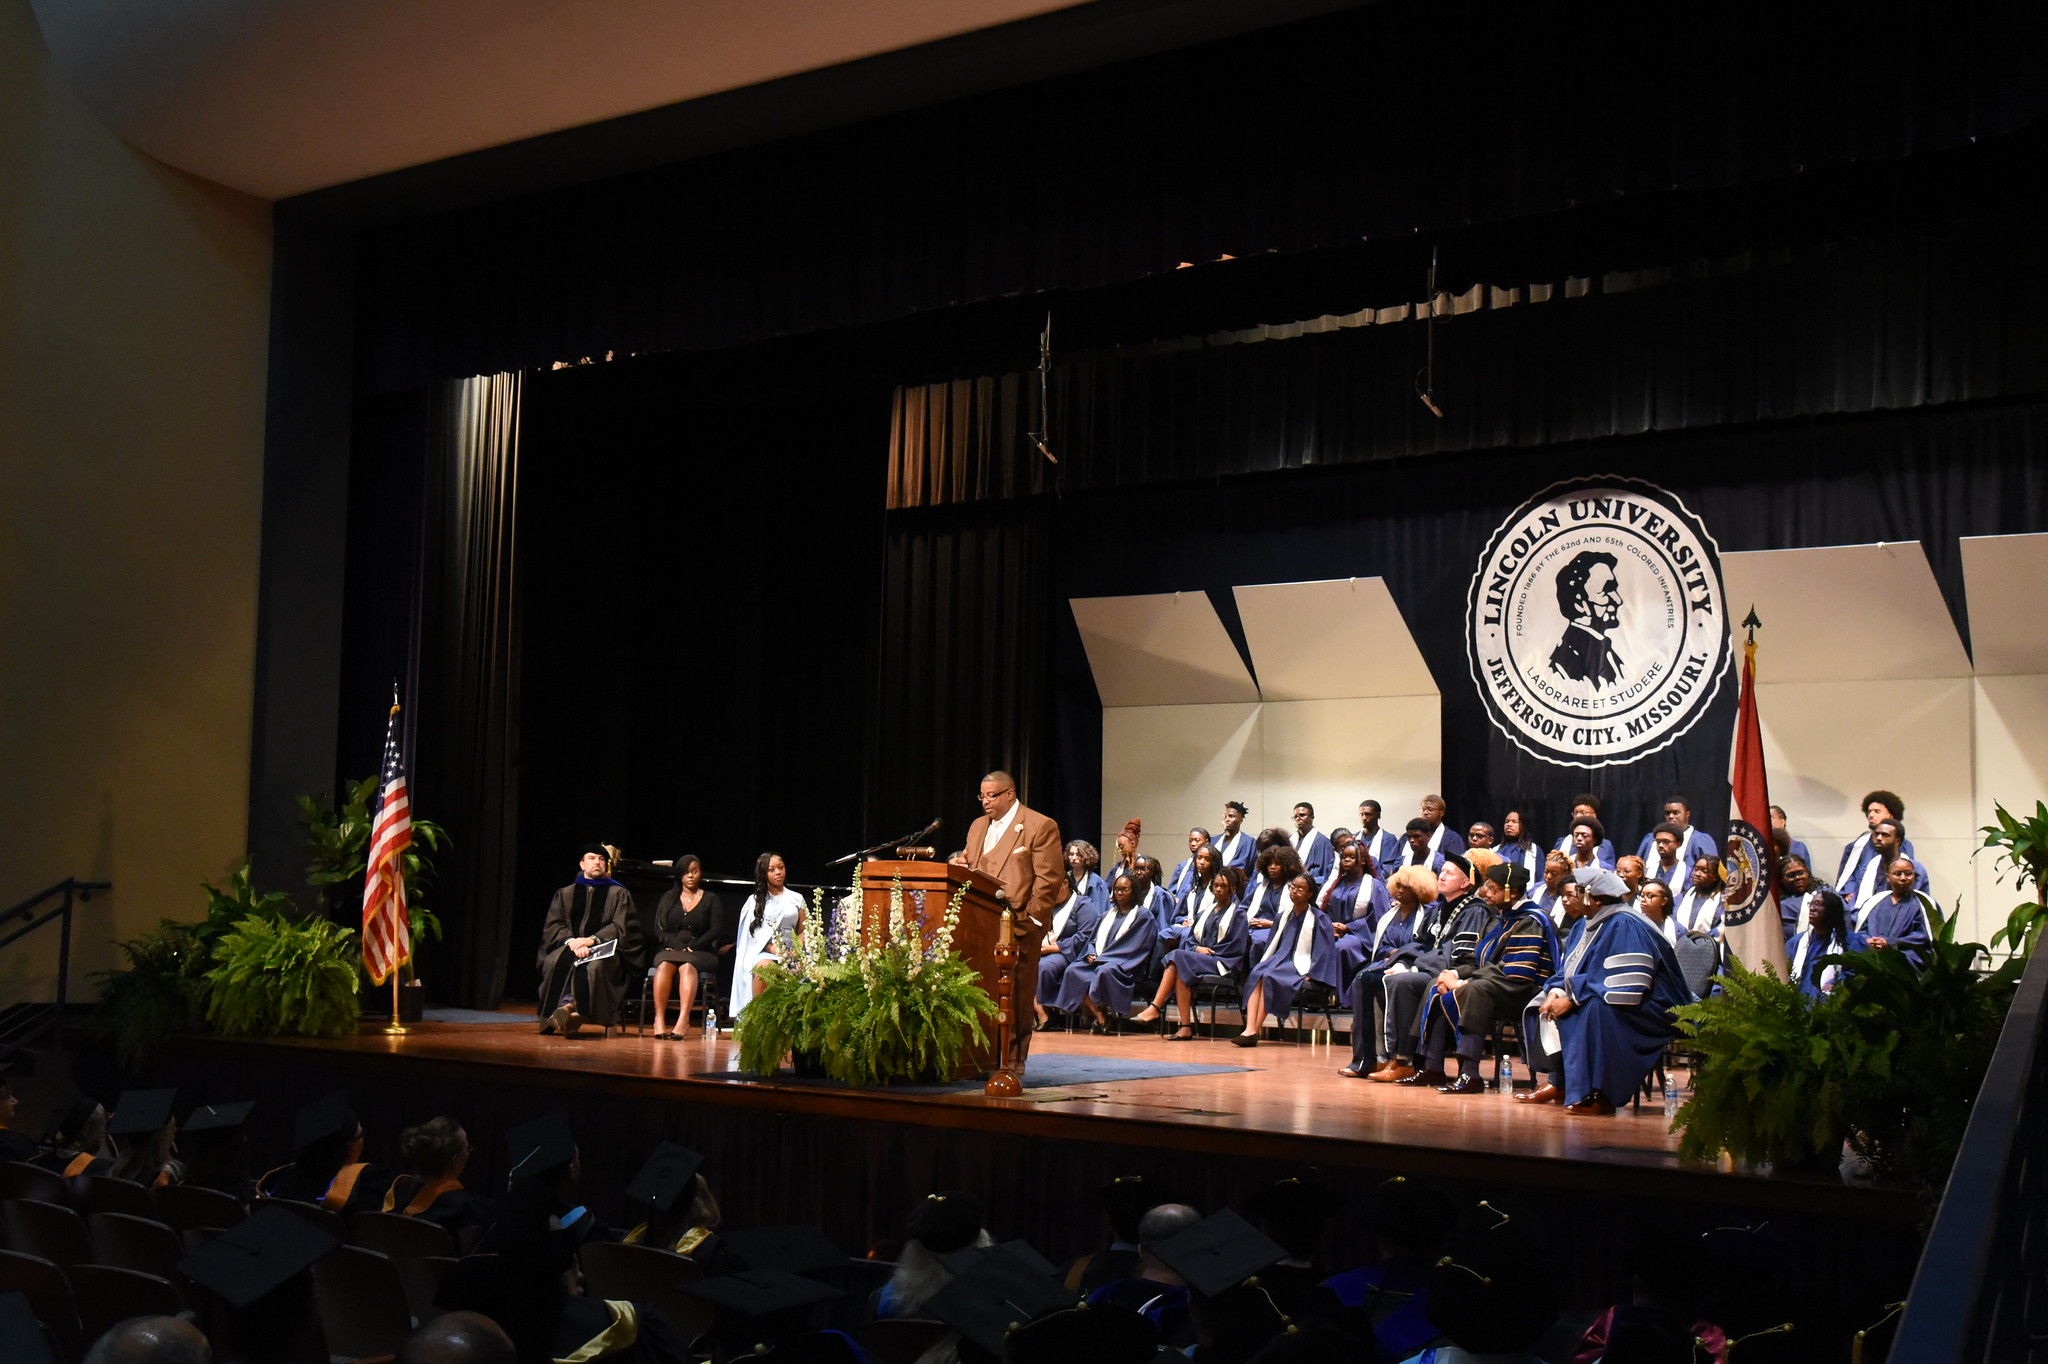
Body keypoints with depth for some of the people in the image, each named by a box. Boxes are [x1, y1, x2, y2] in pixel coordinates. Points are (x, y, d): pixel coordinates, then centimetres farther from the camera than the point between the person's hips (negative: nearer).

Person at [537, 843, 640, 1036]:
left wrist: (592, 940, -14)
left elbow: (620, 927, 2)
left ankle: (568, 1007, -48)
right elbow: (552, 926, 9)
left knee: (594, 966, -39)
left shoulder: (618, 894, 16)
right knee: (555, 962, -35)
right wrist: (571, 940, -13)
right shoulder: (565, 894, 22)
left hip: (603, 949, -2)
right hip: (570, 946, 2)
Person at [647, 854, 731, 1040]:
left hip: (700, 953, -2)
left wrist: (691, 946, -13)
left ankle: (683, 1021, -51)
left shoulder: (711, 899, 13)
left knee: (687, 966, -37)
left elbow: (716, 930, 1)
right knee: (665, 965, -34)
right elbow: (659, 929, 8)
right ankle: (659, 1020, -43)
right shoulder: (669, 898, 19)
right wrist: (679, 946, -11)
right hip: (670, 950, 2)